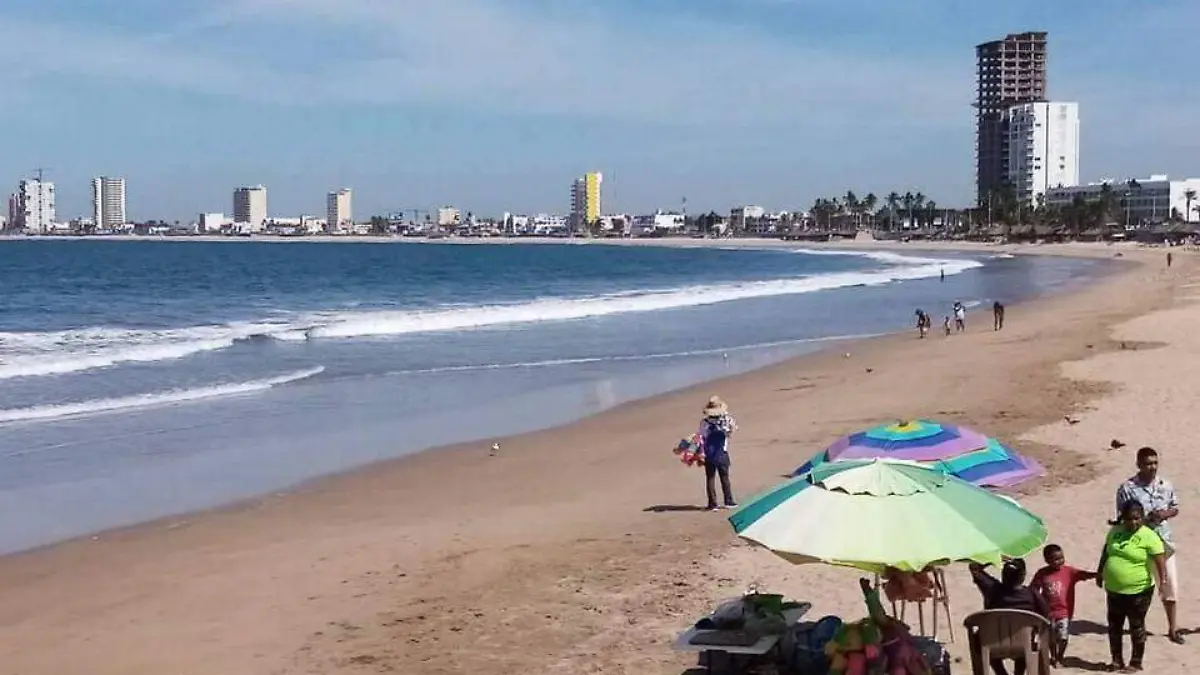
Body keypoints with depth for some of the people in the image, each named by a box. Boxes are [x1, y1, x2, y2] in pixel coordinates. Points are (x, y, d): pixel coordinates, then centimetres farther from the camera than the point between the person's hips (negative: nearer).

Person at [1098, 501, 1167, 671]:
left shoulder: (1149, 536, -15)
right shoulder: (1115, 531, 3)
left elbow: (1160, 561, -20)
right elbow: (1105, 553, 16)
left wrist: (1163, 581, -32)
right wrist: (1100, 574, 20)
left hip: (1138, 591, -6)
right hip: (1113, 590, 6)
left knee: (1137, 627, 7)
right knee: (1114, 626, 15)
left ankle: (1136, 662, 20)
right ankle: (1117, 660, 28)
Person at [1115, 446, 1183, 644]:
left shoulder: (1166, 485, 0)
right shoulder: (1127, 488, -12)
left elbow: (1175, 508, 11)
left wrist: (1165, 513, -10)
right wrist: (1145, 519, -22)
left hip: (1164, 541, 3)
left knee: (1170, 586, 5)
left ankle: (1173, 629, 17)